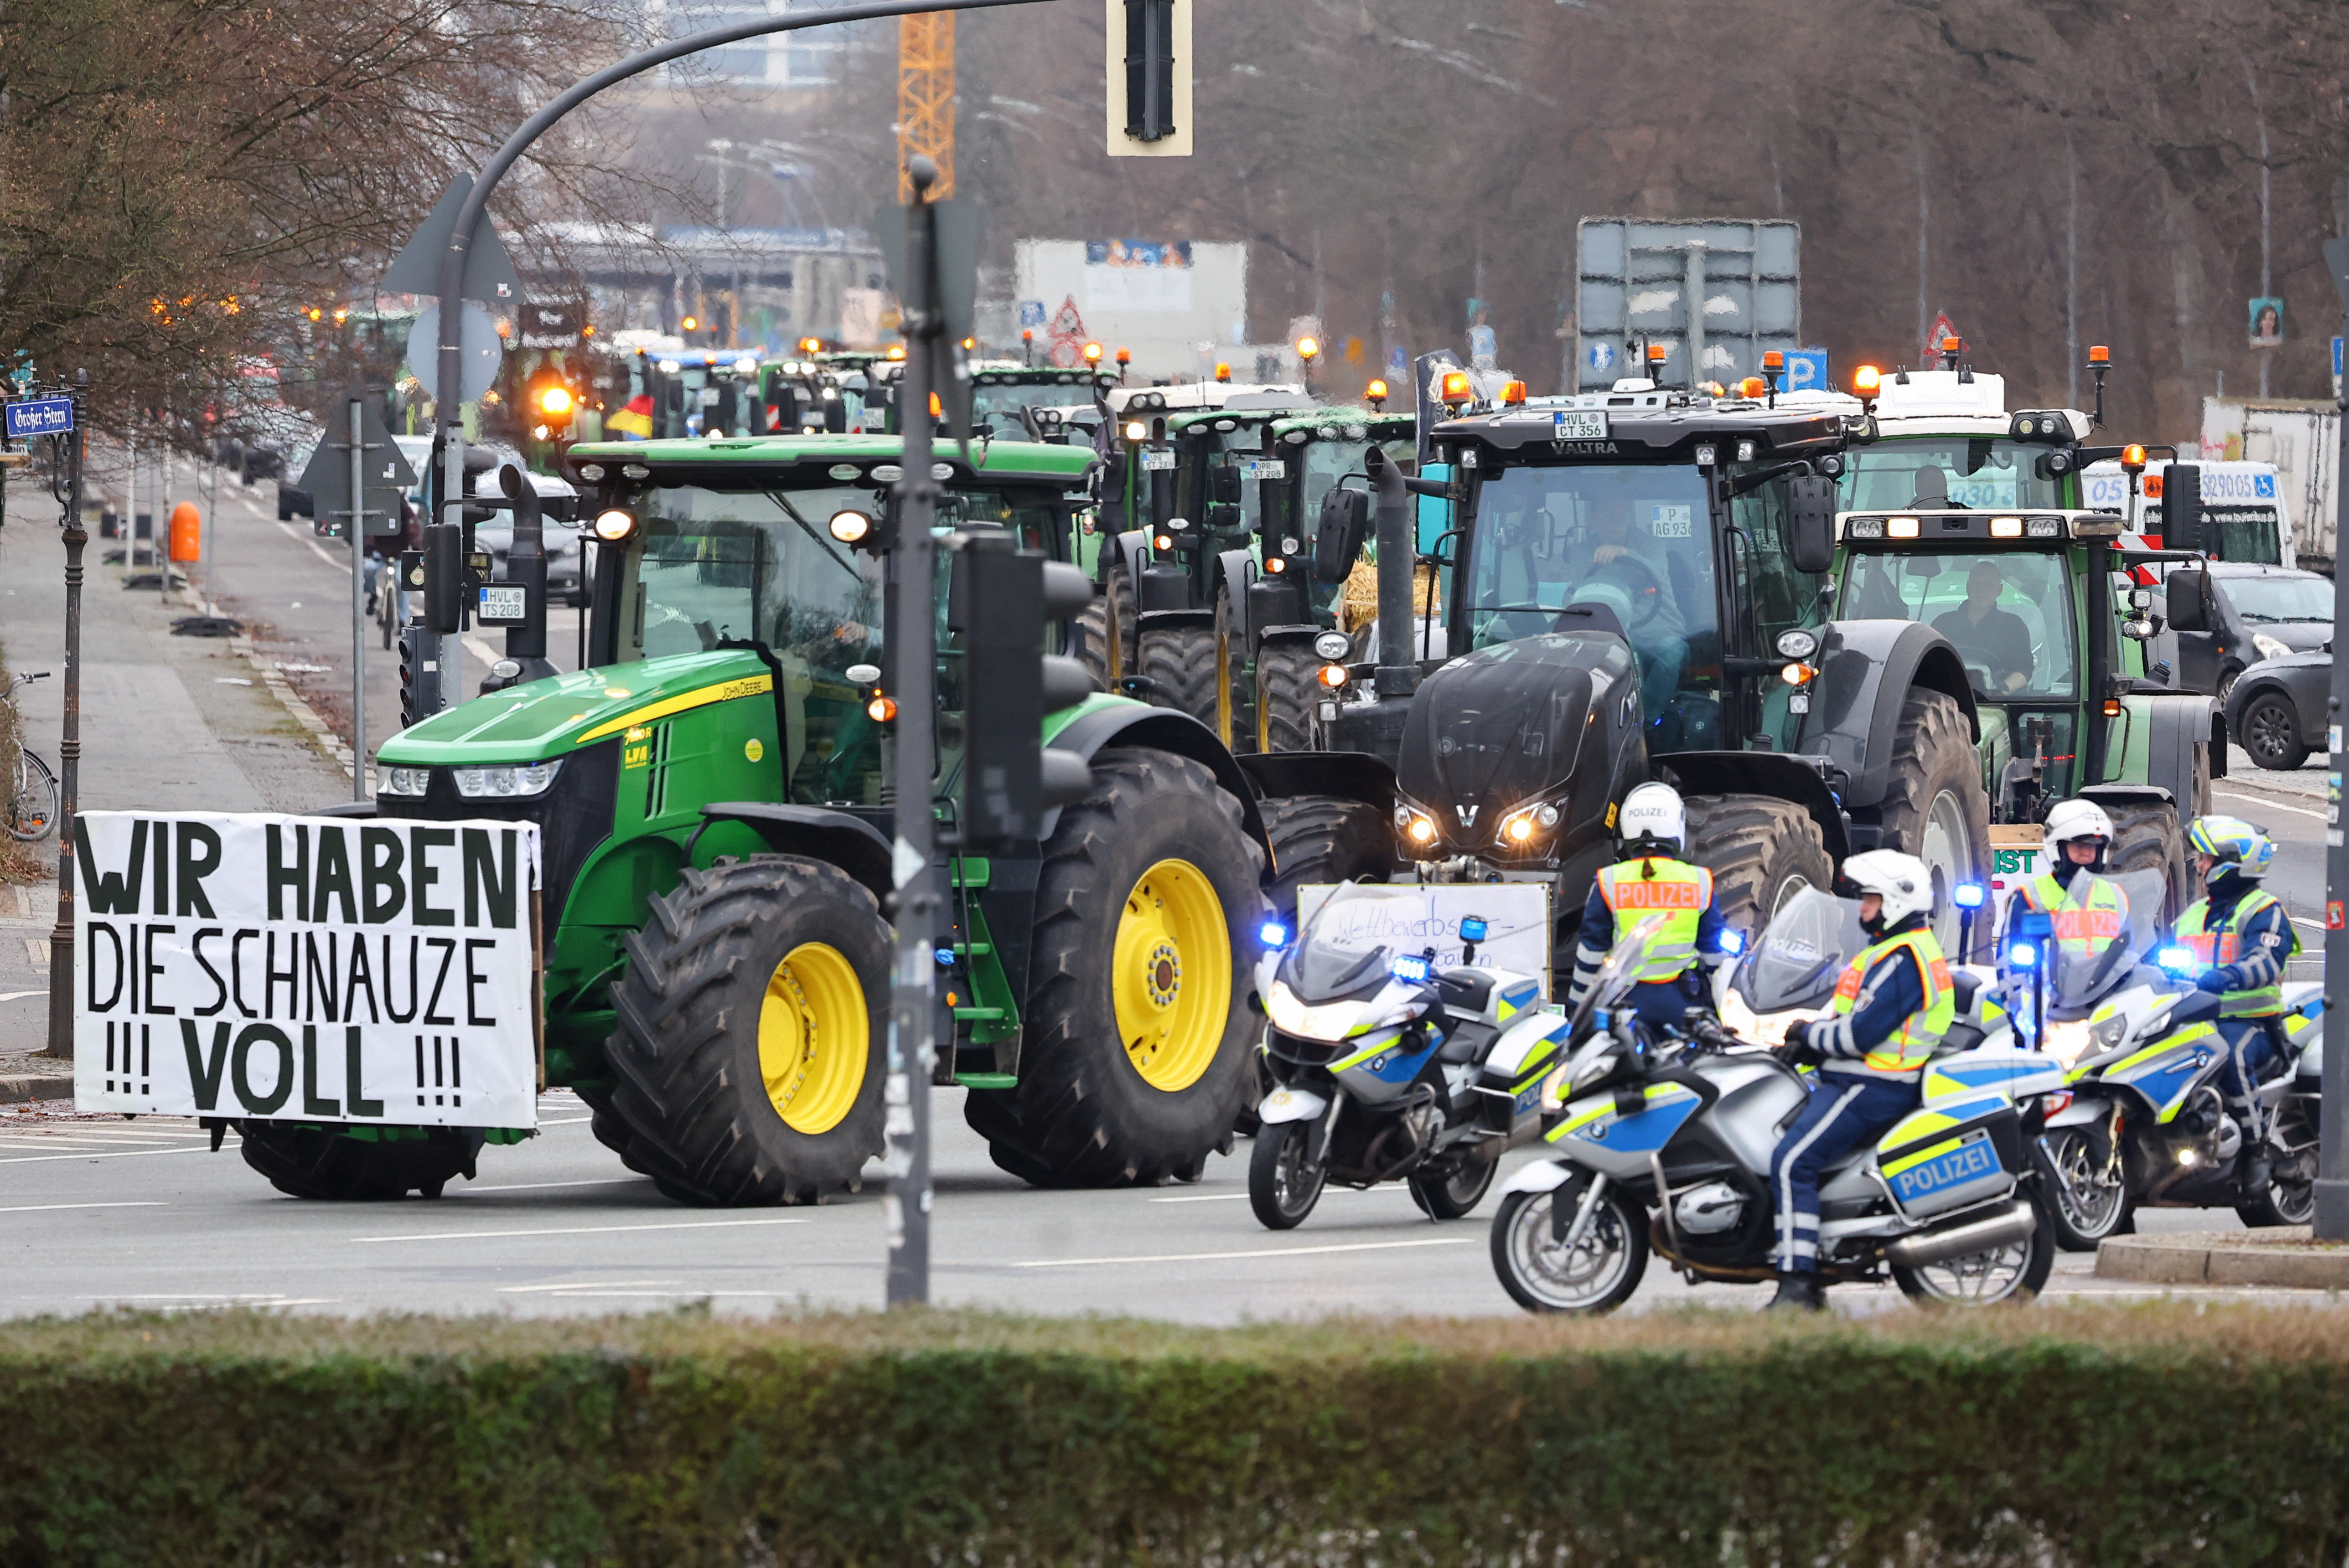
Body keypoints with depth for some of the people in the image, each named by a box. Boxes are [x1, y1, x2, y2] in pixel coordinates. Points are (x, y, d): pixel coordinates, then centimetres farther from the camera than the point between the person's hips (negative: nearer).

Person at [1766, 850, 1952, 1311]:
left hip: (1869, 1090, -12)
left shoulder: (1901, 961, -17)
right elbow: (1857, 1016, 24)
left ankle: (1798, 1282, -26)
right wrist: (1810, 1039, 11)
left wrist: (1809, 1034, -6)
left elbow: (1860, 1034, -22)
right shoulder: (1910, 949, 19)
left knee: (1792, 1164, -20)